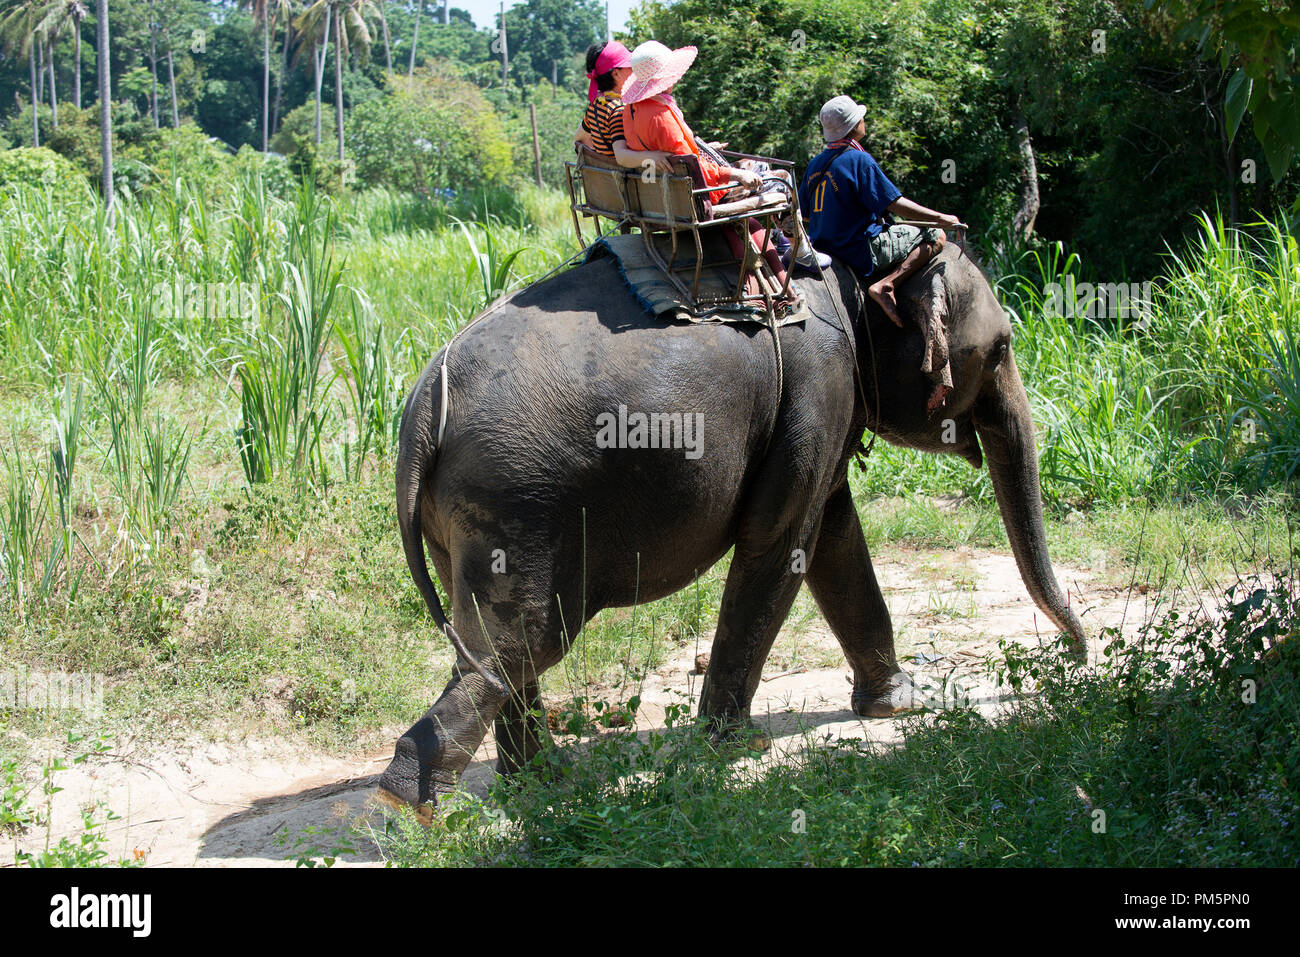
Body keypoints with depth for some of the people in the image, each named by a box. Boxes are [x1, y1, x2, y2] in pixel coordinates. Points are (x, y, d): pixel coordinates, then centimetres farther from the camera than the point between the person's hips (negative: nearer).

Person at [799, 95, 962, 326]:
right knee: (936, 235, -6)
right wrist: (941, 218, -9)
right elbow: (896, 204, -17)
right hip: (861, 251, -9)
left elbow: (803, 210, 14)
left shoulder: (815, 163, 7)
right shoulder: (859, 160, -16)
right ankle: (886, 285, -18)